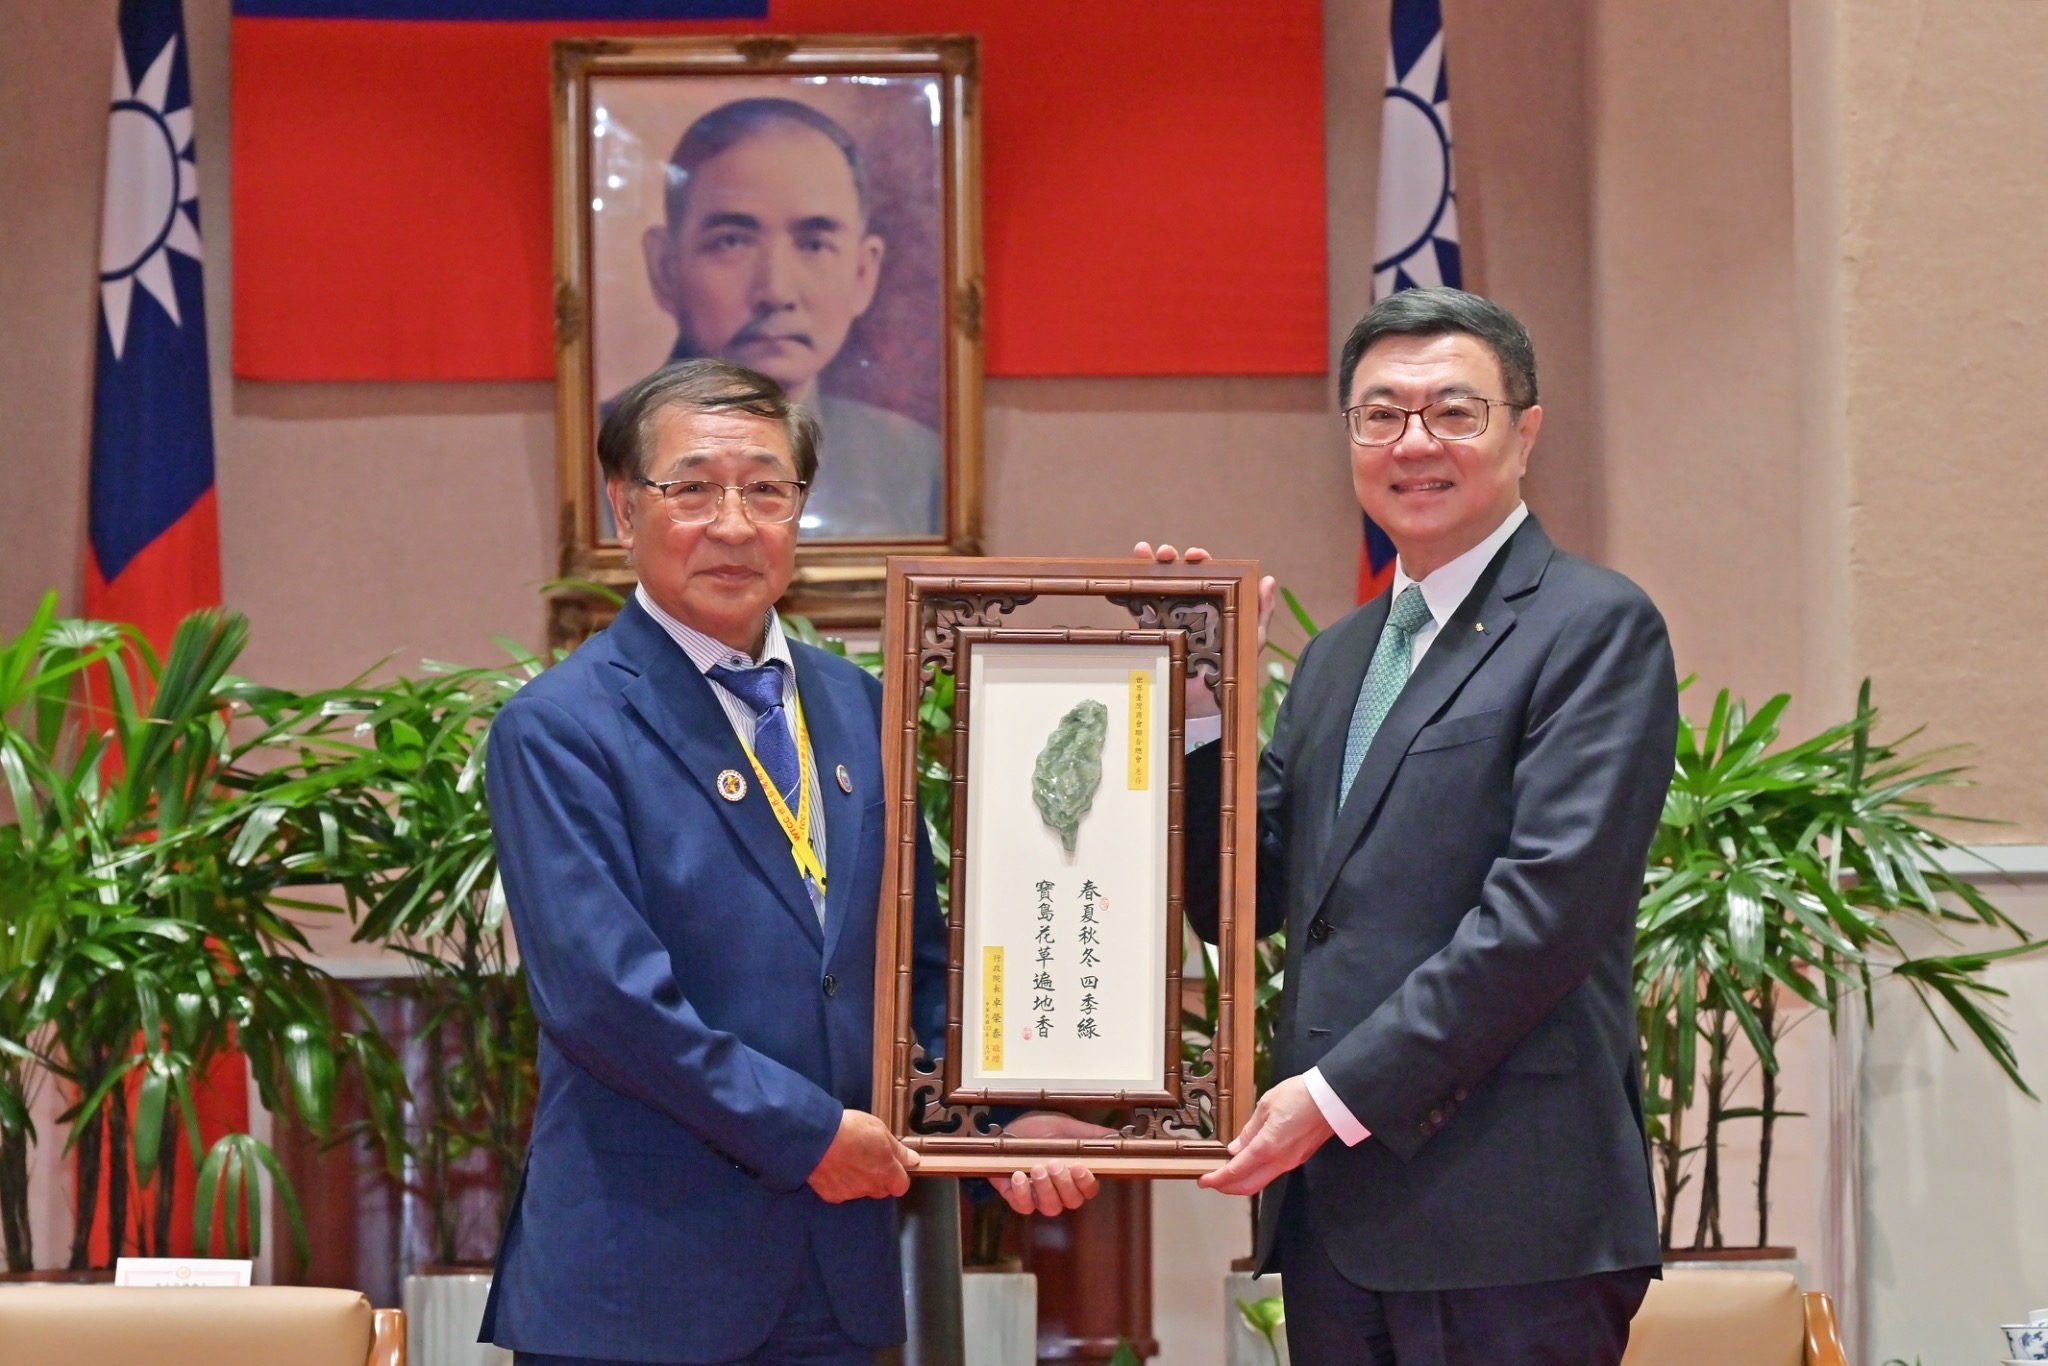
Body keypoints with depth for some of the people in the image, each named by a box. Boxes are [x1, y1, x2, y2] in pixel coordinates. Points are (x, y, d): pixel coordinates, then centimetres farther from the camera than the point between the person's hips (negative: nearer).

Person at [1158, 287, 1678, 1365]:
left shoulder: (1595, 626, -5)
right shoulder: (1336, 657, 20)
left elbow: (1549, 906, -15)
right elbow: (1239, 904, 17)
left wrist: (1343, 1091, -15)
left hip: (1506, 1215, -7)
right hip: (1334, 1208, 7)